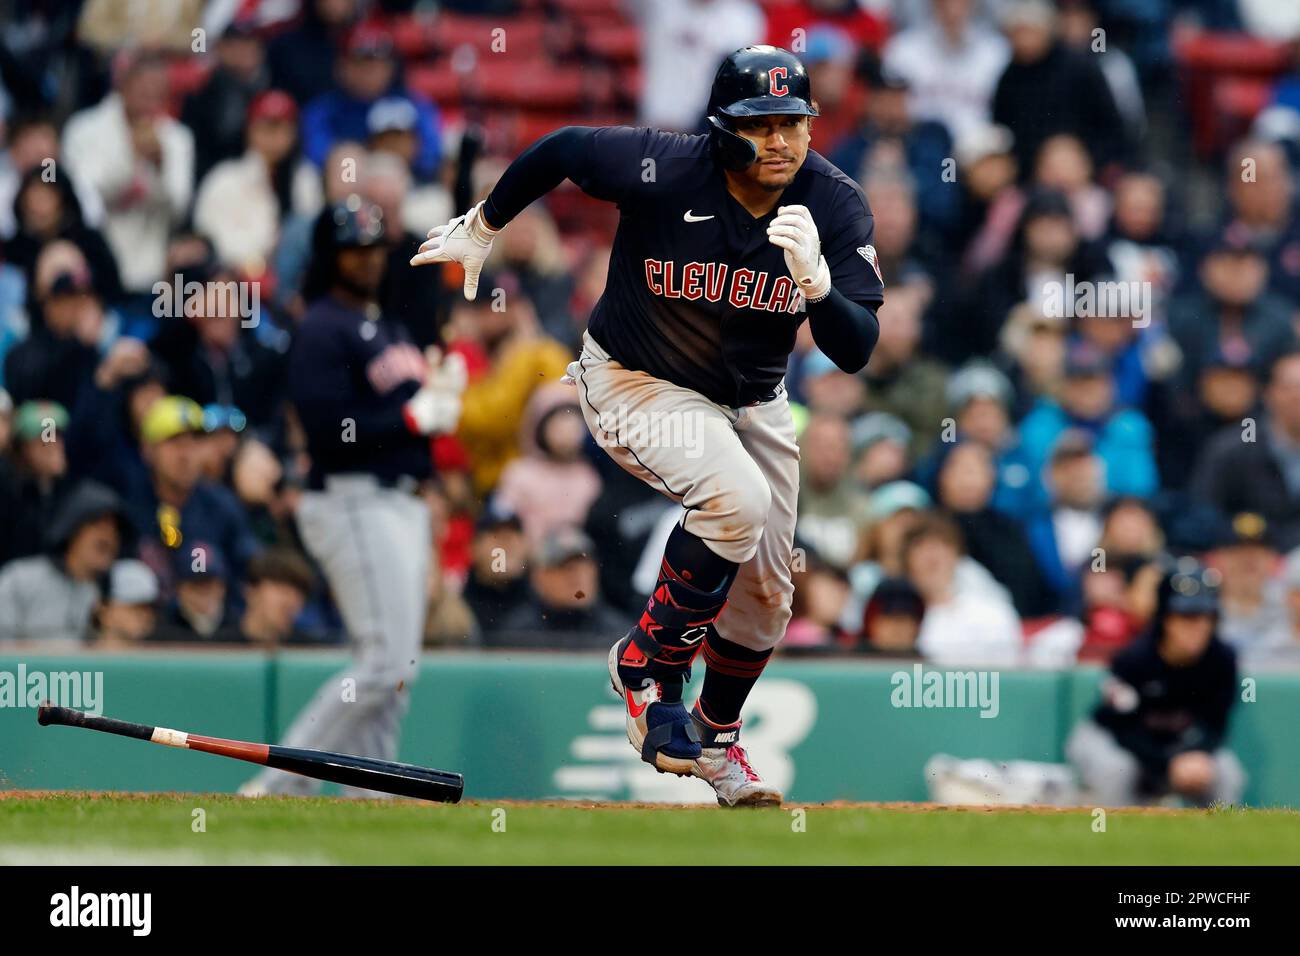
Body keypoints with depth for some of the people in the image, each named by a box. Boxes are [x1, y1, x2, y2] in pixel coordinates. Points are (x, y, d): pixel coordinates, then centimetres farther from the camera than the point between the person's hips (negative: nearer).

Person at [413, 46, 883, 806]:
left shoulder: (836, 207, -20)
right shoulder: (664, 172, -29)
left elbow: (856, 351, -24)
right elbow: (559, 151, -11)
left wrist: (815, 280, -44)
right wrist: (482, 230, 2)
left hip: (753, 401, 5)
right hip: (637, 382, -5)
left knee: (765, 596, 11)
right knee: (736, 498, -32)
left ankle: (717, 738, 39)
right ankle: (650, 665, -11)